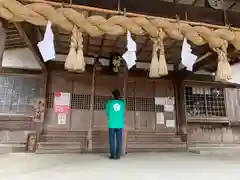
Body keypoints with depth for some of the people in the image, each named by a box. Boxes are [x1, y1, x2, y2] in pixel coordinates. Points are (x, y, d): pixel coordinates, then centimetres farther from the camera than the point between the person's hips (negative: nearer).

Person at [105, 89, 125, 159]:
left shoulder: (109, 102, 0)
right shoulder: (122, 103, 4)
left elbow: (107, 112, 7)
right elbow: (122, 113, 12)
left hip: (112, 124, -1)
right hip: (120, 124, 1)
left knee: (112, 140, 5)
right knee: (119, 140, 4)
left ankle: (112, 155, 6)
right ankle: (118, 155, 5)